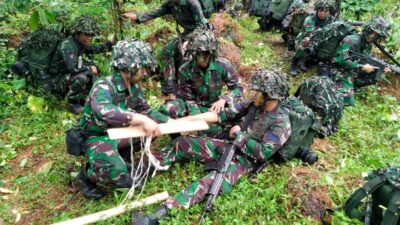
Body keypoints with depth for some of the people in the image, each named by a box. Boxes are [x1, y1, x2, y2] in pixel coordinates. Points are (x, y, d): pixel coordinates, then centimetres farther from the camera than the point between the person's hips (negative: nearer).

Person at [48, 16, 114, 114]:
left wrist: (110, 43, 5)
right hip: (58, 80, -9)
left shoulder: (80, 42, -1)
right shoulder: (67, 45, -27)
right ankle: (72, 102, -8)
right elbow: (73, 68, -37)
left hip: (68, 74, 9)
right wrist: (90, 68, -22)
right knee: (81, 77, -33)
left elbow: (94, 49, 18)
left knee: (94, 69, 7)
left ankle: (82, 97, 13)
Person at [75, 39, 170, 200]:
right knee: (122, 178, -30)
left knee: (153, 129, -3)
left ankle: (119, 156, 11)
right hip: (96, 138, -7)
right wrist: (141, 120, -56)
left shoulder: (134, 86, -6)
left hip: (117, 132, 8)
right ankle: (87, 175, 3)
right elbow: (103, 111, -52)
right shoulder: (104, 87, -30)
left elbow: (146, 111, 7)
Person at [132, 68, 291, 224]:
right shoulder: (253, 104, 1)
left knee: (210, 182, -33)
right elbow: (224, 115, 3)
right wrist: (185, 120, 0)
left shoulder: (281, 122, -17)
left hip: (244, 159, -7)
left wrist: (239, 134, -14)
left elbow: (263, 153, -22)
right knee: (182, 144, 0)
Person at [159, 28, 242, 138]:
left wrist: (223, 99, -28)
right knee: (166, 109, -28)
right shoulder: (185, 69, -16)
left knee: (214, 131, -32)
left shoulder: (223, 65, -17)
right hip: (195, 105, 1)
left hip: (214, 106, -1)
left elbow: (237, 88, -7)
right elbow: (186, 97, -12)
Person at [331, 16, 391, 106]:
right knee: (348, 101, -19)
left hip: (352, 75, 9)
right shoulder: (352, 40, -18)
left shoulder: (368, 45, 8)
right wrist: (363, 68, -21)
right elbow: (342, 60, -25)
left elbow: (365, 63, 12)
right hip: (341, 75, -9)